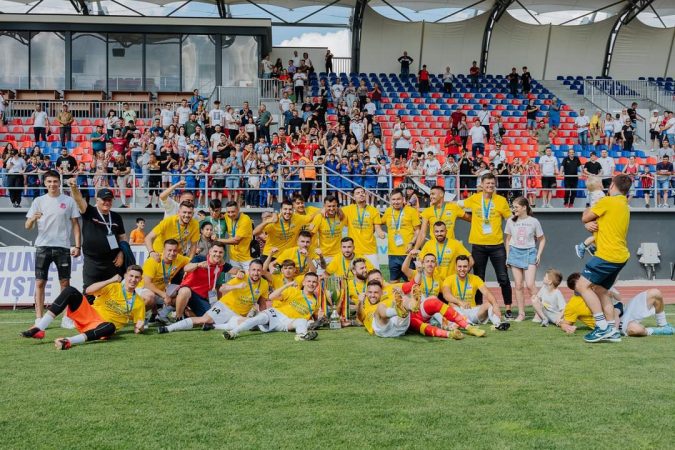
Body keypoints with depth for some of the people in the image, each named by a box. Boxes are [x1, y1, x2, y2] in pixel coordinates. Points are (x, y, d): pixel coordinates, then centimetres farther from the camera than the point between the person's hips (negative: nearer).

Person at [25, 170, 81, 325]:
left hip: (63, 247, -1)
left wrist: (77, 246, -3)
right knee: (40, 283, 0)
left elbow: (75, 224, 6)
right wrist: (33, 219, -19)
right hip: (43, 247, 1)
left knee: (65, 283, 2)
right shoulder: (38, 201, 7)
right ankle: (39, 319, 5)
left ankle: (67, 318, 8)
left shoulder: (69, 201, 5)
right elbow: (27, 226, 4)